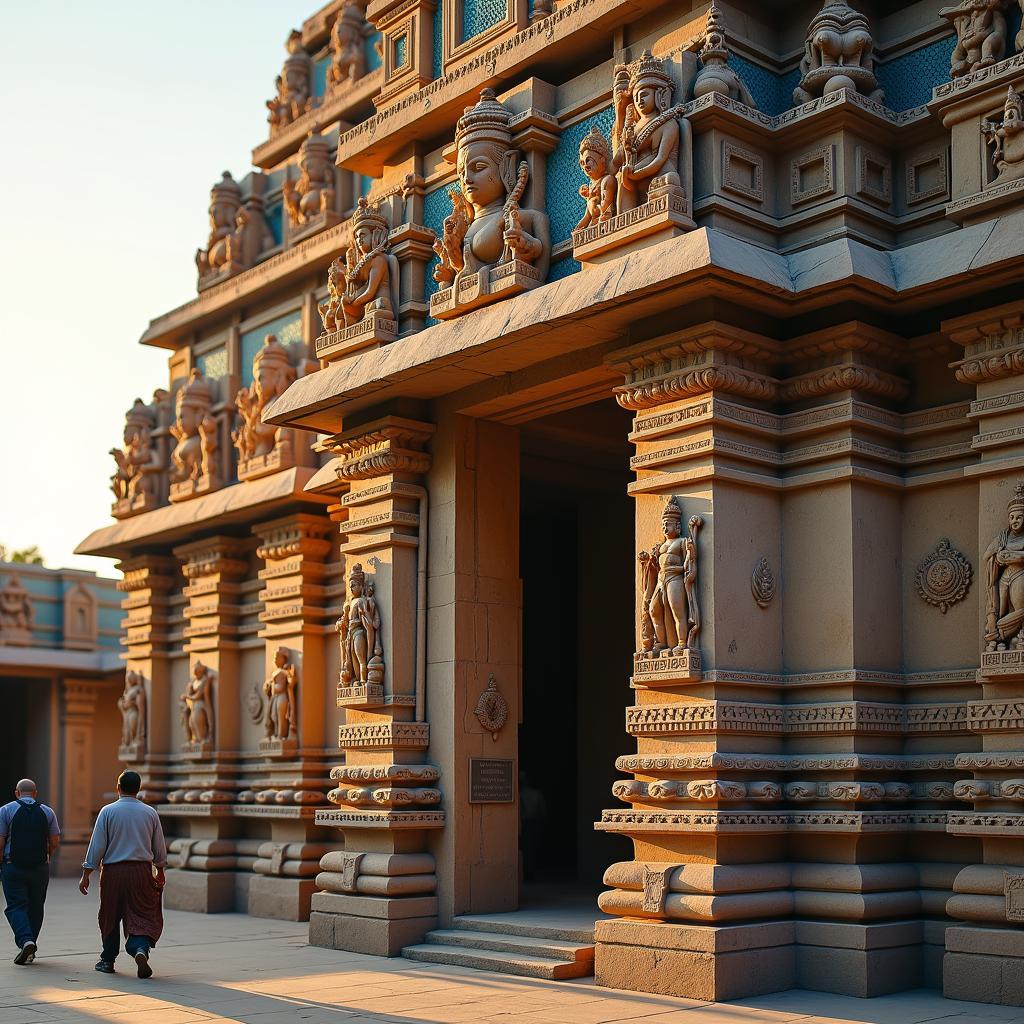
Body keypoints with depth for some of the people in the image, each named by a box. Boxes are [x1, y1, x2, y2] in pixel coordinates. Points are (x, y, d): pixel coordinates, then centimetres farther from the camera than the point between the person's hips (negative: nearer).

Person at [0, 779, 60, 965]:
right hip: (40, 867, 2)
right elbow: (55, 841, 6)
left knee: (16, 906, 1)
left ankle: (26, 941, -21)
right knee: (35, 907, 12)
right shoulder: (47, 812, 6)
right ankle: (30, 950, 15)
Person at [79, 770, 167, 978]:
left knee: (110, 917, 15)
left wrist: (86, 874, 1)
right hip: (142, 871, 0)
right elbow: (159, 847, 11)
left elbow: (96, 846, -4)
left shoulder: (108, 811, -2)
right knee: (143, 916, 2)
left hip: (113, 871, 0)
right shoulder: (150, 813, 4)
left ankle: (108, 960, 26)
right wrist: (160, 871, 26)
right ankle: (141, 949, -24)